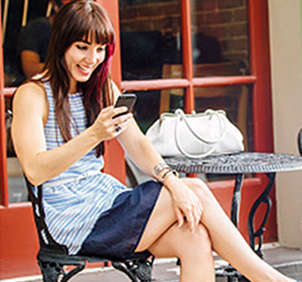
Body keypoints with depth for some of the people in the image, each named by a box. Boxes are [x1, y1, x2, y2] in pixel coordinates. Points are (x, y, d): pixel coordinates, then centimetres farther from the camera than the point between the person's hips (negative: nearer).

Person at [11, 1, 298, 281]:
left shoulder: (104, 89, 14)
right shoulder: (32, 95, -7)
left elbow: (138, 145, 3)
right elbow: (35, 171, -20)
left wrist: (174, 184, -16)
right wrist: (94, 135, -33)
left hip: (108, 201, 6)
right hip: (73, 222, -6)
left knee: (195, 239, -22)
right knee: (196, 190, -15)